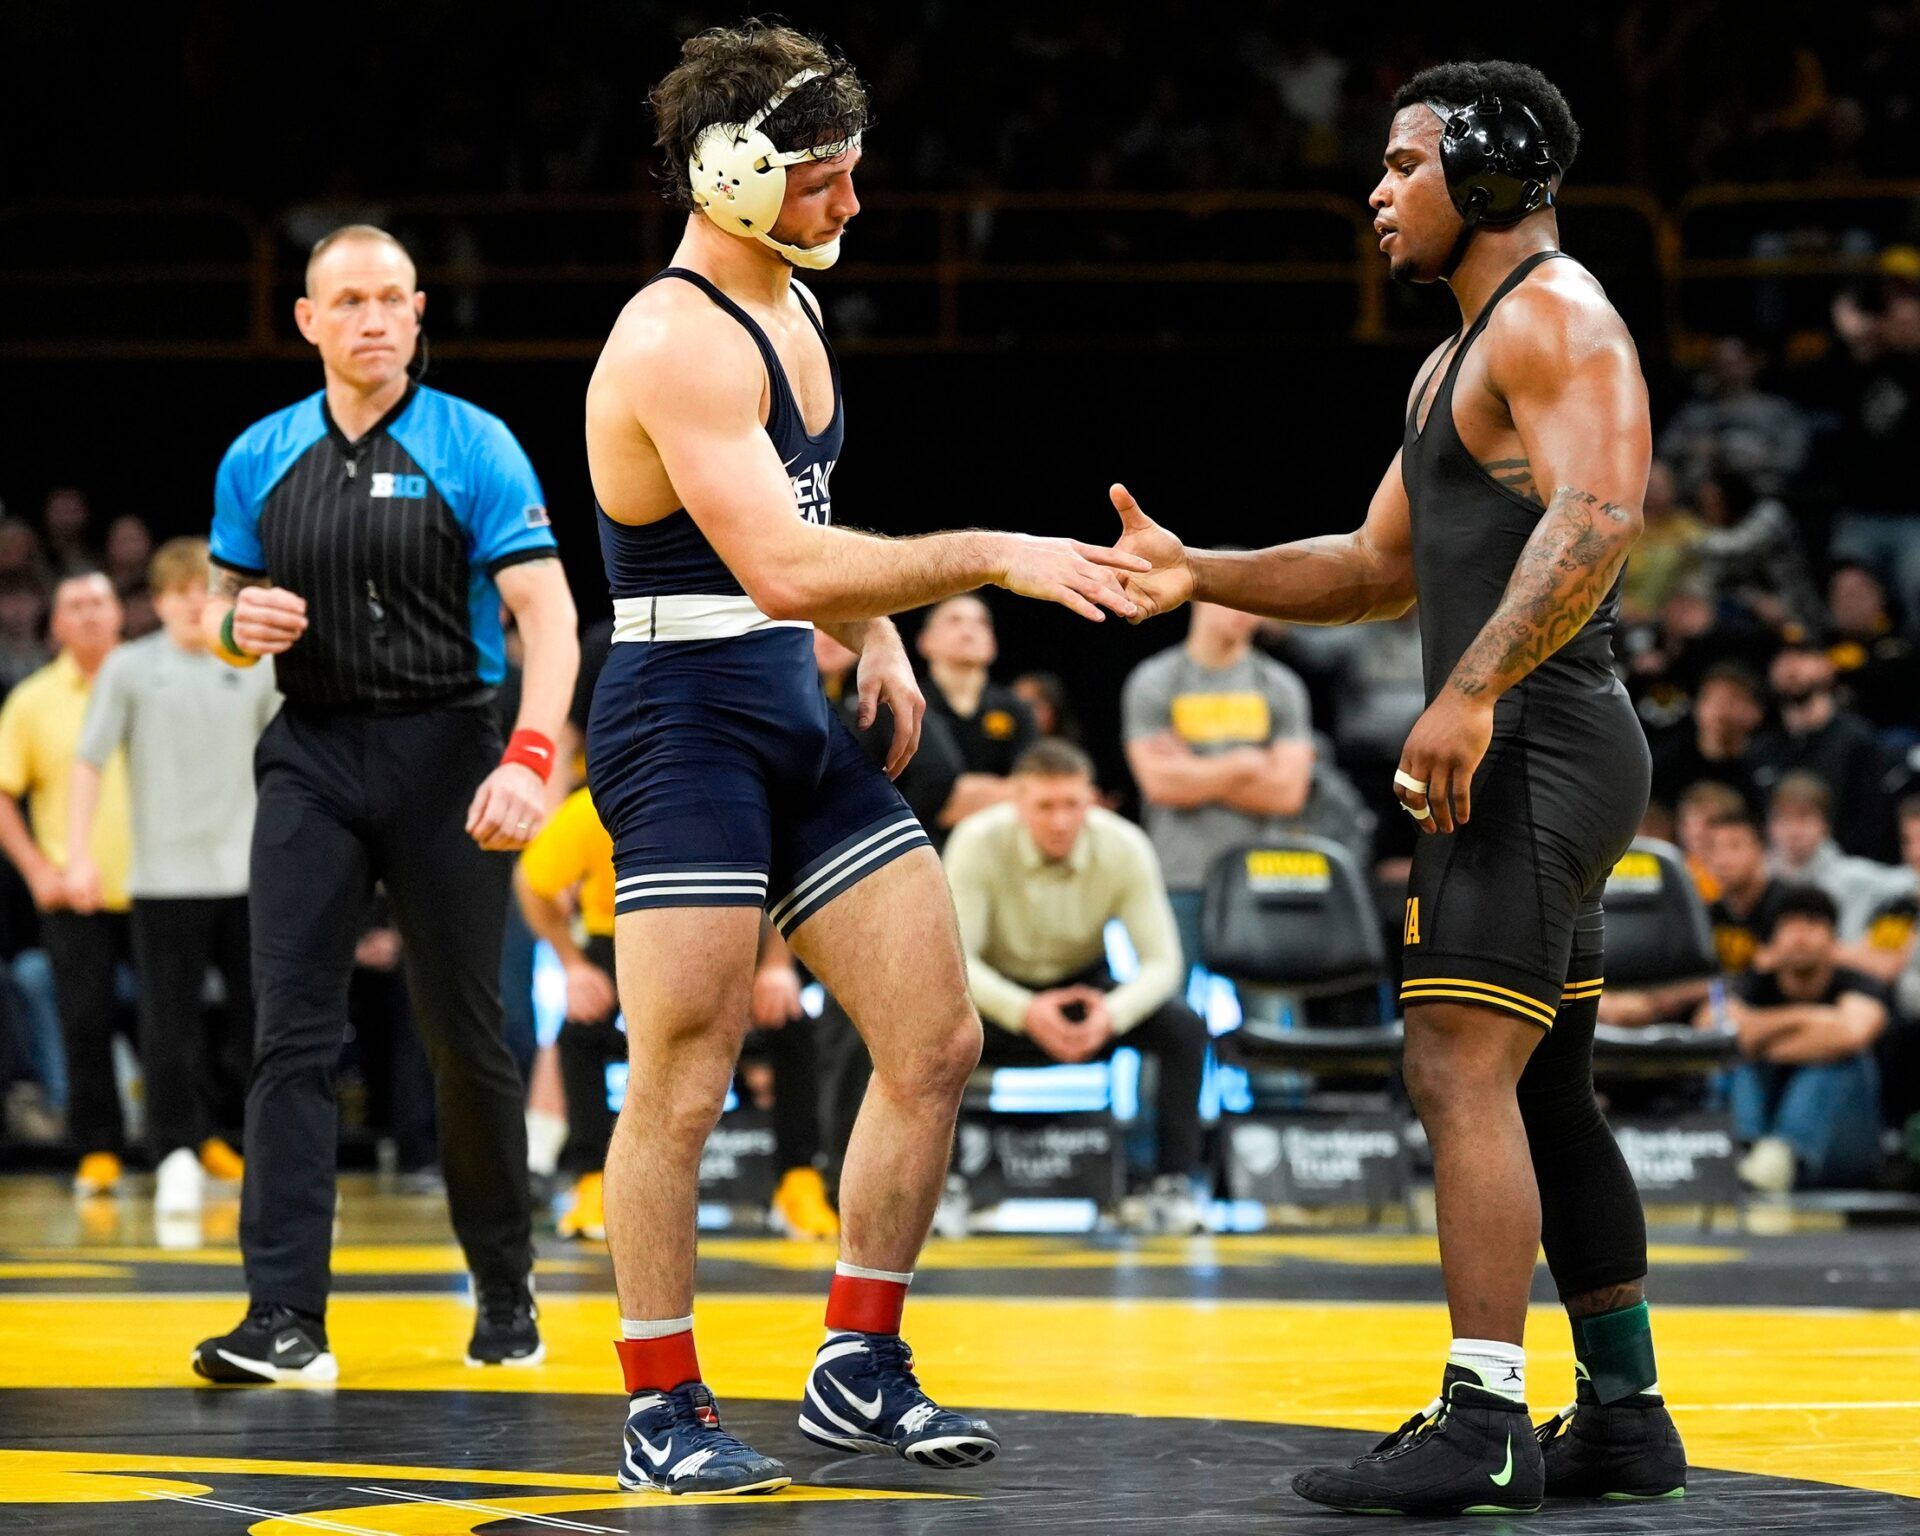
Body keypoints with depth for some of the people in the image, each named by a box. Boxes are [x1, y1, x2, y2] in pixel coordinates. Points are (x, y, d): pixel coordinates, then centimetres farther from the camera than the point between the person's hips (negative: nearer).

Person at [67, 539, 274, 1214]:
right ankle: (178, 1155, 7)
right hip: (165, 874, -2)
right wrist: (78, 855, -6)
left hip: (247, 873, 2)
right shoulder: (129, 669, 1)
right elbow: (90, 763, 1)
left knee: (260, 1011, 2)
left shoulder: (258, 669, 6)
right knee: (169, 1023, -1)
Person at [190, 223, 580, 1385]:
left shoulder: (476, 449, -3)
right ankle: (287, 1320, -11)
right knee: (294, 1034, -8)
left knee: (466, 1034, 4)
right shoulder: (259, 460, 8)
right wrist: (240, 624, -7)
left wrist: (530, 757, -25)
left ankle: (507, 1292, 22)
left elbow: (547, 614, -11)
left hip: (446, 754, -2)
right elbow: (228, 620, 18)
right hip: (311, 756, 3)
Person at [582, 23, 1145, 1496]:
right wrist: (994, 558, -26)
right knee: (683, 1088, -7)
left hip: (802, 717, 10)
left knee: (936, 1043, 7)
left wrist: (878, 630, 11)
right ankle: (663, 1414, 4)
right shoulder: (675, 343, -18)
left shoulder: (792, 308, 13)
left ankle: (860, 1373, 17)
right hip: (687, 724, -9)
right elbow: (780, 569, -27)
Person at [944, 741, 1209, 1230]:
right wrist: (1025, 1012, -43)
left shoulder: (1124, 848, -17)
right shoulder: (978, 842, -22)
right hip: (1003, 997, -2)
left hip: (1085, 991, 2)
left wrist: (1112, 1015, -39)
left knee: (1184, 1027, -25)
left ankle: (1172, 1184, -18)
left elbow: (1161, 961, -17)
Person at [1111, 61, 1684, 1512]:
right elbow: (1375, 569, 28)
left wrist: (1472, 692, -34)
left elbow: (1598, 514, -26)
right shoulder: (1460, 360, 23)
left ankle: (1483, 1425, -22)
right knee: (1546, 1099, 13)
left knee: (1461, 1070, -17)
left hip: (1536, 749, -11)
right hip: (1522, 757, 11)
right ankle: (1625, 1416, 19)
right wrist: (1198, 574, 14)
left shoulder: (1555, 316, -10)